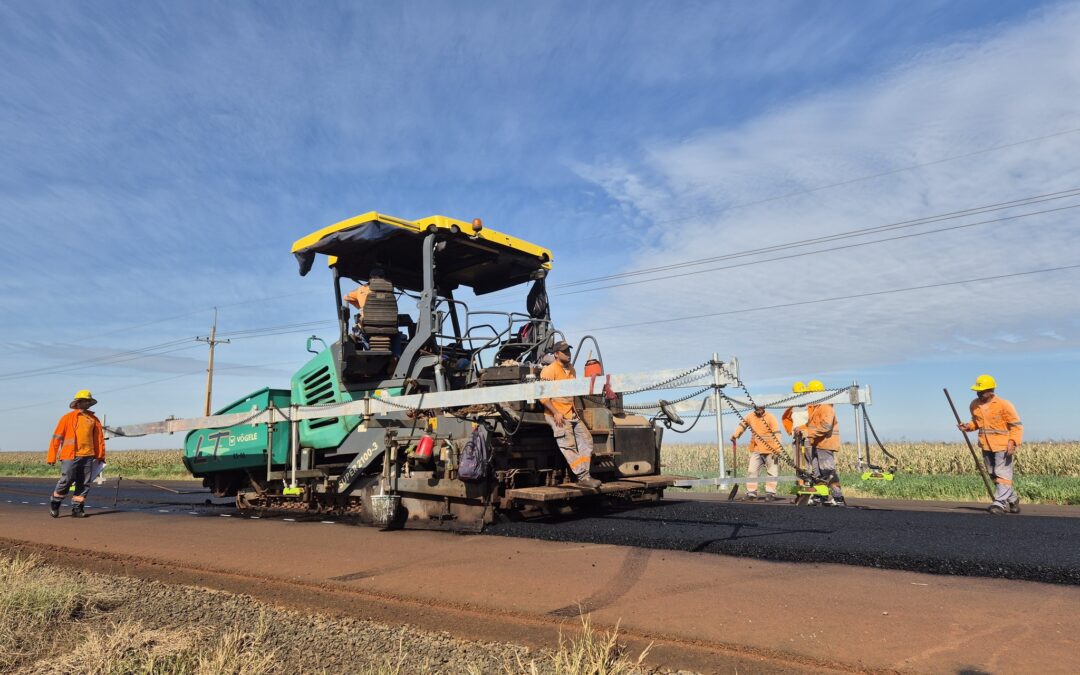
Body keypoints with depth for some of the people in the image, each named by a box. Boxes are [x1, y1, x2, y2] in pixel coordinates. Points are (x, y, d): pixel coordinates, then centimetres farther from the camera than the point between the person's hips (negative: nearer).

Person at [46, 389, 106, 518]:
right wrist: (51, 457, -3)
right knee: (66, 481, -6)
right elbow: (57, 437, 1)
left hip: (87, 456, 4)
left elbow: (99, 438, 15)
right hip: (70, 456, -3)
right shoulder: (67, 418, 3)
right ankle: (54, 504, 18)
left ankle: (77, 508, 12)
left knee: (84, 484, 4)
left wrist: (100, 455, 11)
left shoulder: (94, 419, 13)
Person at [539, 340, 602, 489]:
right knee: (569, 446, -8)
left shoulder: (571, 369, 14)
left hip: (571, 414, 9)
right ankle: (583, 477, -5)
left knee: (586, 439, 6)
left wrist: (574, 409, 19)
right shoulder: (550, 370, -12)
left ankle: (584, 474, 7)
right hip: (558, 415, -9)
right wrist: (555, 412, -20)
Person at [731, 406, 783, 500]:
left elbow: (777, 433, -14)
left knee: (772, 472, 2)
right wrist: (735, 435, 8)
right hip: (755, 450, 4)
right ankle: (751, 492, 9)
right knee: (752, 471, 1)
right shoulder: (750, 417, 3)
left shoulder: (770, 417, -10)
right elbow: (742, 425, 20)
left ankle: (770, 492, 11)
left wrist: (777, 449, -21)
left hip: (769, 450, -4)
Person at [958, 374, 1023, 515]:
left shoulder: (1004, 405, -13)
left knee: (1002, 475, -8)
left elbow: (1017, 425, -10)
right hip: (986, 446, 7)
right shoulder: (974, 405, 4)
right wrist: (968, 426, -2)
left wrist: (1013, 442, -22)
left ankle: (1000, 503, -6)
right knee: (993, 475, 14)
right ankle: (1012, 499, 31)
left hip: (1002, 446, -7)